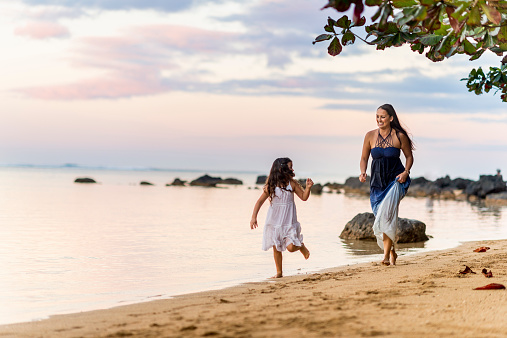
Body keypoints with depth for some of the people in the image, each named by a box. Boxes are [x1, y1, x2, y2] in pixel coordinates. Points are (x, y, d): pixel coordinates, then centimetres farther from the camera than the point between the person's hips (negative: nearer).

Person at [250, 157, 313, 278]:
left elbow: (304, 197, 7)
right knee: (276, 247, 6)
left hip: (289, 221, 0)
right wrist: (254, 217, -9)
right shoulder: (271, 186, -7)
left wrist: (308, 188, -12)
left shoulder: (292, 184, -2)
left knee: (291, 247, -12)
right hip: (274, 221, 0)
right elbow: (260, 201, -3)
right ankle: (279, 272, 21)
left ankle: (301, 246, 22)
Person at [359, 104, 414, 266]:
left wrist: (406, 172, -9)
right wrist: (363, 172, -10)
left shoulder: (399, 136, -6)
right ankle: (392, 252, 28)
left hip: (396, 181, -3)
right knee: (381, 216, 7)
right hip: (377, 182, 4)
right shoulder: (370, 135, 0)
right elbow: (364, 158, 9)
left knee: (386, 215, -21)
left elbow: (409, 156, 7)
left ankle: (386, 254, -16)